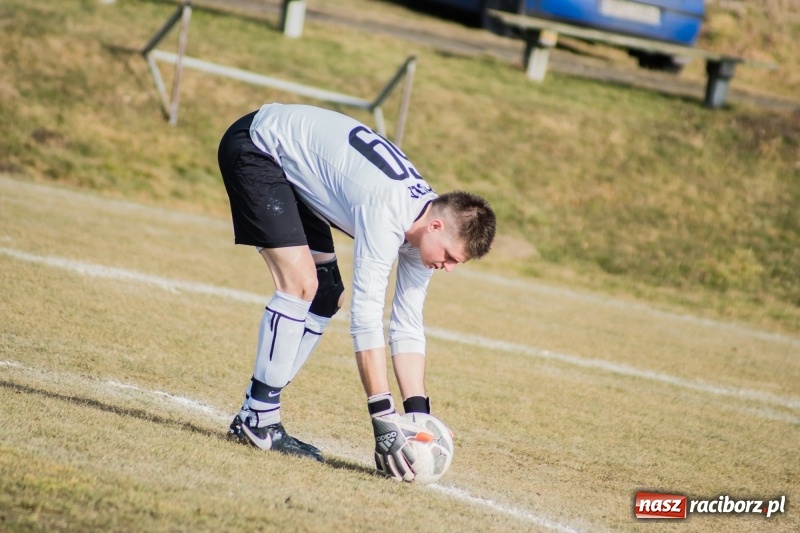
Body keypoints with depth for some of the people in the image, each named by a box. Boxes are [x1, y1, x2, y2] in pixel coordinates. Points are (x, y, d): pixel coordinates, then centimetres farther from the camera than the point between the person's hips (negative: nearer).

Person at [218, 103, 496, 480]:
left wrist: (418, 414, -9)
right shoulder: (387, 214, -32)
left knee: (326, 297, 5)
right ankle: (259, 420, -11)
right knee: (301, 284, -20)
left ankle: (253, 418, 10)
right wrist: (384, 419, -35)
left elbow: (408, 328, -1)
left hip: (291, 166, 9)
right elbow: (366, 318, -35)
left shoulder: (422, 226, -6)